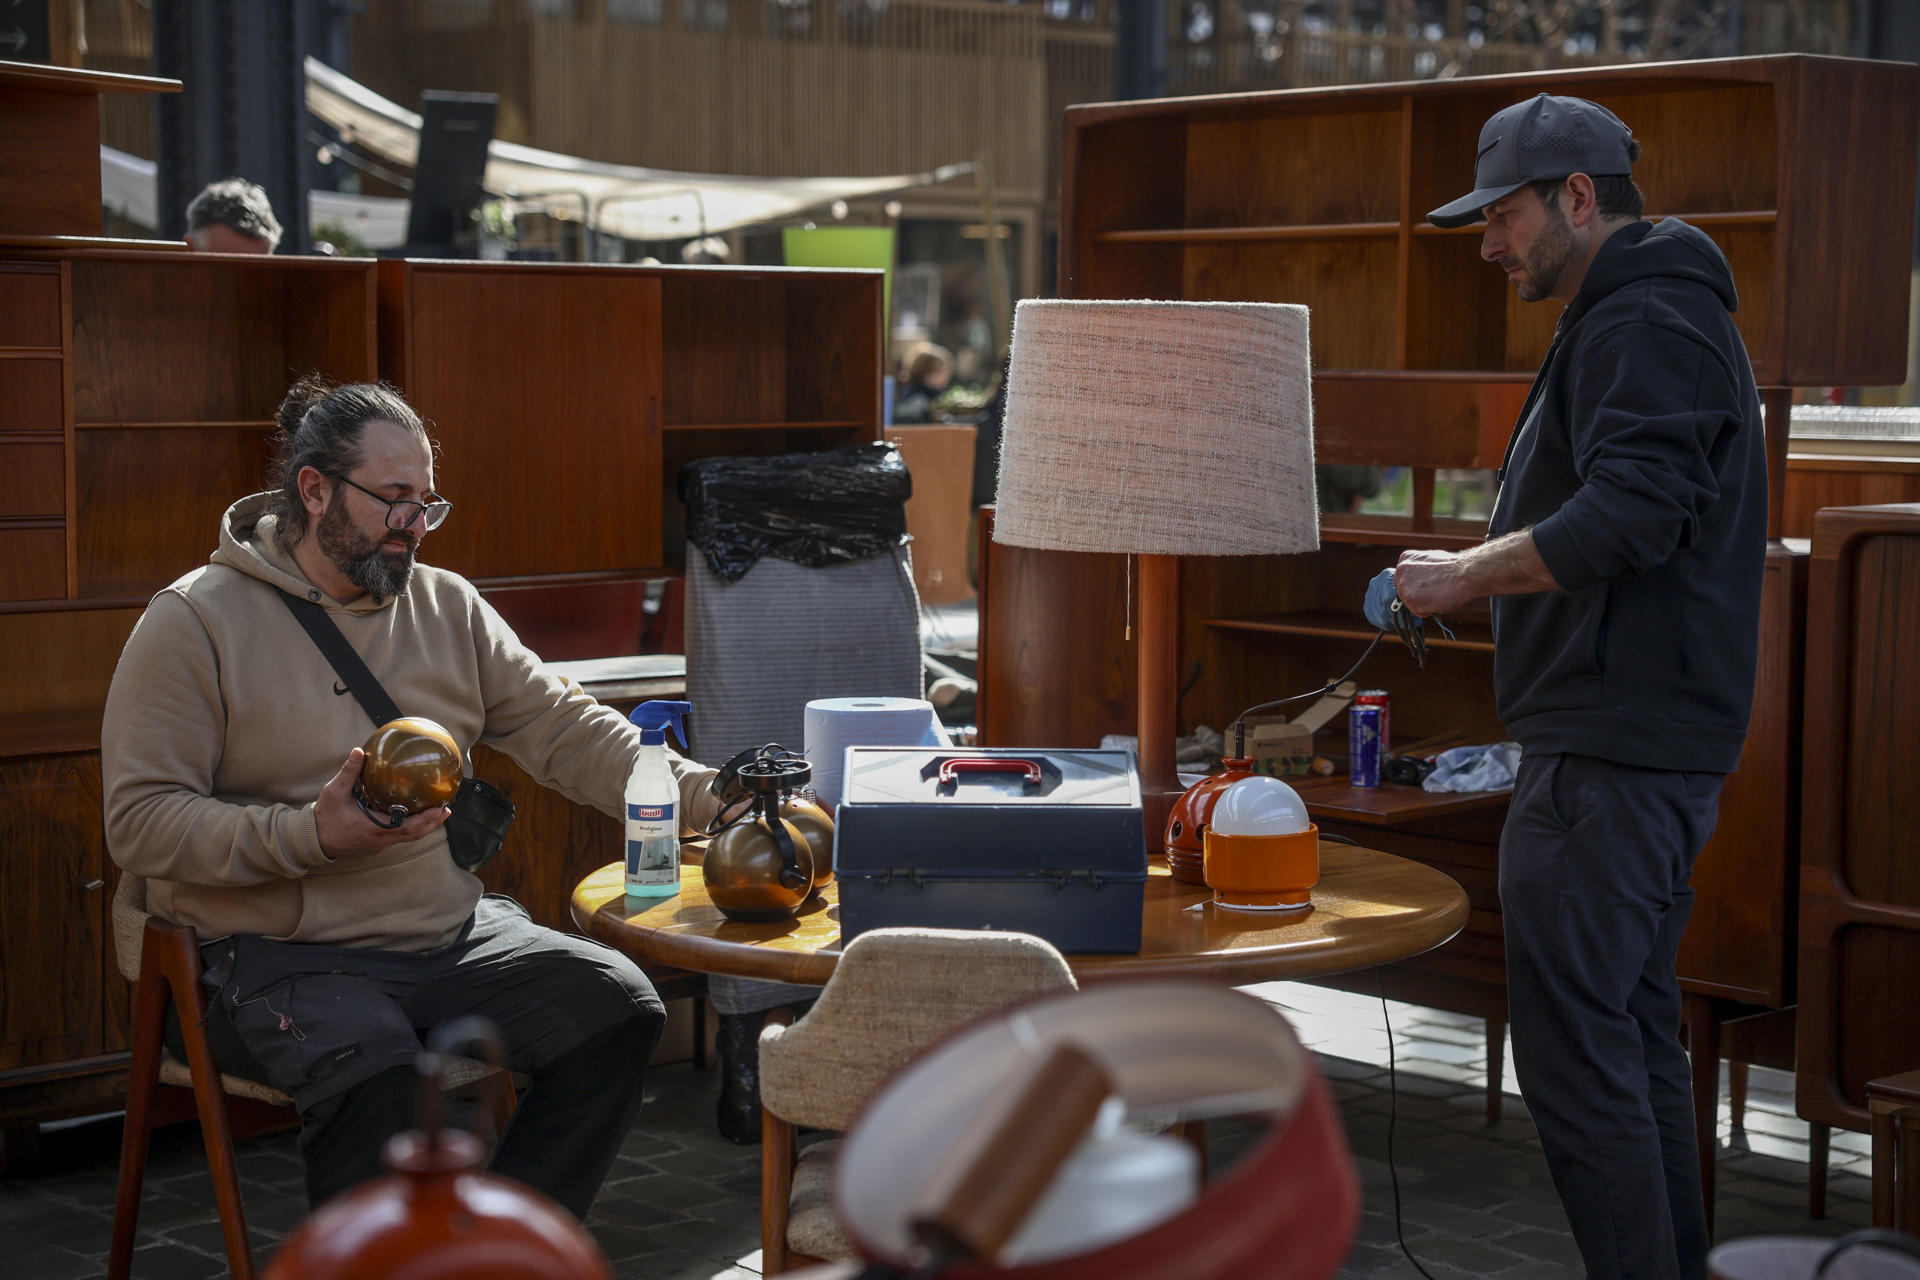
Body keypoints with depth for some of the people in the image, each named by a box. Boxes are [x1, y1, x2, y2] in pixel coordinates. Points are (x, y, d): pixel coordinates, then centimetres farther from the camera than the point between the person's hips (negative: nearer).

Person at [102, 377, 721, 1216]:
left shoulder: (447, 606, 14)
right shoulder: (195, 622, -3)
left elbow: (563, 730, 8)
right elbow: (140, 821, -9)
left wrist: (700, 796, -8)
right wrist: (312, 835, -22)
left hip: (455, 934, 6)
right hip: (283, 957, -6)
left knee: (617, 1005, -17)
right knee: (377, 1078, -36)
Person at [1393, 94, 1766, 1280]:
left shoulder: (1644, 327, -13)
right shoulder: (1657, 316, 21)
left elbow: (1626, 517, -25)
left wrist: (1465, 576, -14)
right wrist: (1489, 562, 17)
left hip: (1611, 756, -11)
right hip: (1652, 739, 11)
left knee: (1575, 1045, -9)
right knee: (1637, 1030, 16)